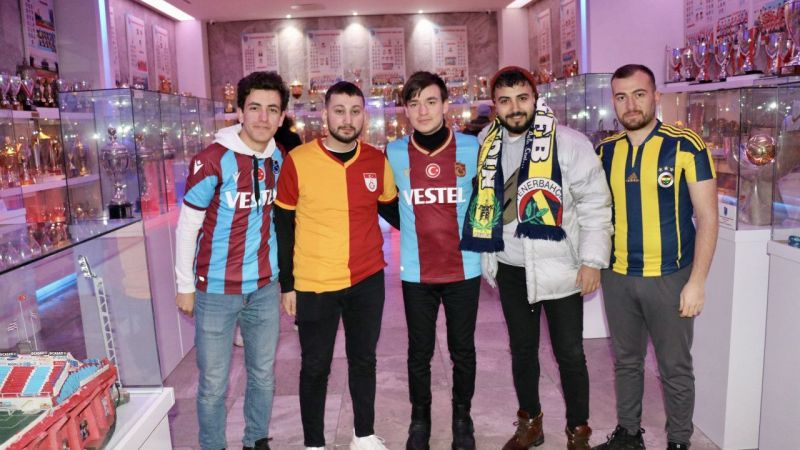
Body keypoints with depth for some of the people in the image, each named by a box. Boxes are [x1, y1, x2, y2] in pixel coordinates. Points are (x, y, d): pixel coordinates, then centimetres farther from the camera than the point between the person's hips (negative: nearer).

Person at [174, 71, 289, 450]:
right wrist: (185, 286, -5)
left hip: (265, 288, 5)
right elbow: (187, 227, -8)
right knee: (213, 384, 7)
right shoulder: (212, 161, -15)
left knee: (263, 375, 17)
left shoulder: (279, 159, 1)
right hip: (217, 291, -4)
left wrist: (283, 275, 13)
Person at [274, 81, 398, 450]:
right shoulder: (297, 161, -10)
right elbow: (283, 227, -3)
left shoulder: (377, 161, -2)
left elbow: (392, 208, 16)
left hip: (368, 281, 3)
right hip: (314, 285, -3)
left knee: (364, 360, 17)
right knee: (315, 367, 11)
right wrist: (287, 284, -2)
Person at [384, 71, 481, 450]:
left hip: (464, 269, 0)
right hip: (416, 273, 1)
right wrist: (418, 229, 9)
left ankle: (462, 418, 32)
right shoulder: (393, 154, -3)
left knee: (463, 350, 12)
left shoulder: (472, 148, -4)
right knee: (419, 352, 12)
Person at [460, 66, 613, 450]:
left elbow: (595, 205, -9)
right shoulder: (485, 145, 2)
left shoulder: (568, 142, -12)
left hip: (560, 268, -4)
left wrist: (592, 260, -13)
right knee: (522, 350, 17)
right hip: (511, 269, 4)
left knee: (570, 354, 6)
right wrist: (488, 258, 11)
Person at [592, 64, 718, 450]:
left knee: (675, 368, 10)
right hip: (617, 277, 4)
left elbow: (707, 216, -9)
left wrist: (697, 281, -13)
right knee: (625, 362, 17)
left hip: (670, 278, -4)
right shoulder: (605, 151, 3)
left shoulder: (686, 145, -10)